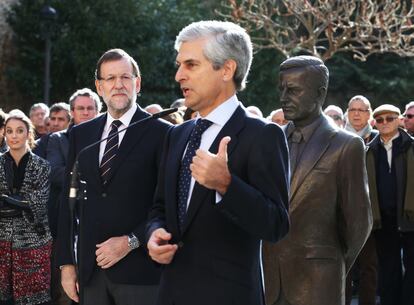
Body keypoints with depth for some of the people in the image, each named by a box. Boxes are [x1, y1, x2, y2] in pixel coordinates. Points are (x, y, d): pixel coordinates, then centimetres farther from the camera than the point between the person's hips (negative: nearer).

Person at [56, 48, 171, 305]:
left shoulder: (161, 133, -4)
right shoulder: (81, 134, 11)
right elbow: (68, 200, 10)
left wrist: (131, 241, -13)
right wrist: (66, 262, 6)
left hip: (139, 268, -4)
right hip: (90, 269, 4)